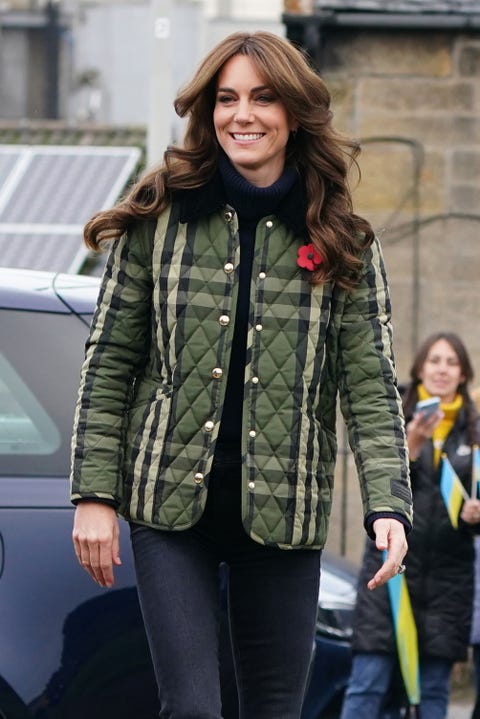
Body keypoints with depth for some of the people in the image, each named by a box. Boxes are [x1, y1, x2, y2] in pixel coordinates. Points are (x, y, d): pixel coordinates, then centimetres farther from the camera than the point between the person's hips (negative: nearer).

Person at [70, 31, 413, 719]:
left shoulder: (343, 244, 4)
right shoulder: (159, 218, 2)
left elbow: (372, 385, 1)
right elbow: (108, 362, 3)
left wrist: (388, 504, -13)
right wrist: (95, 494, -4)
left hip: (283, 511, 1)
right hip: (171, 505, -1)